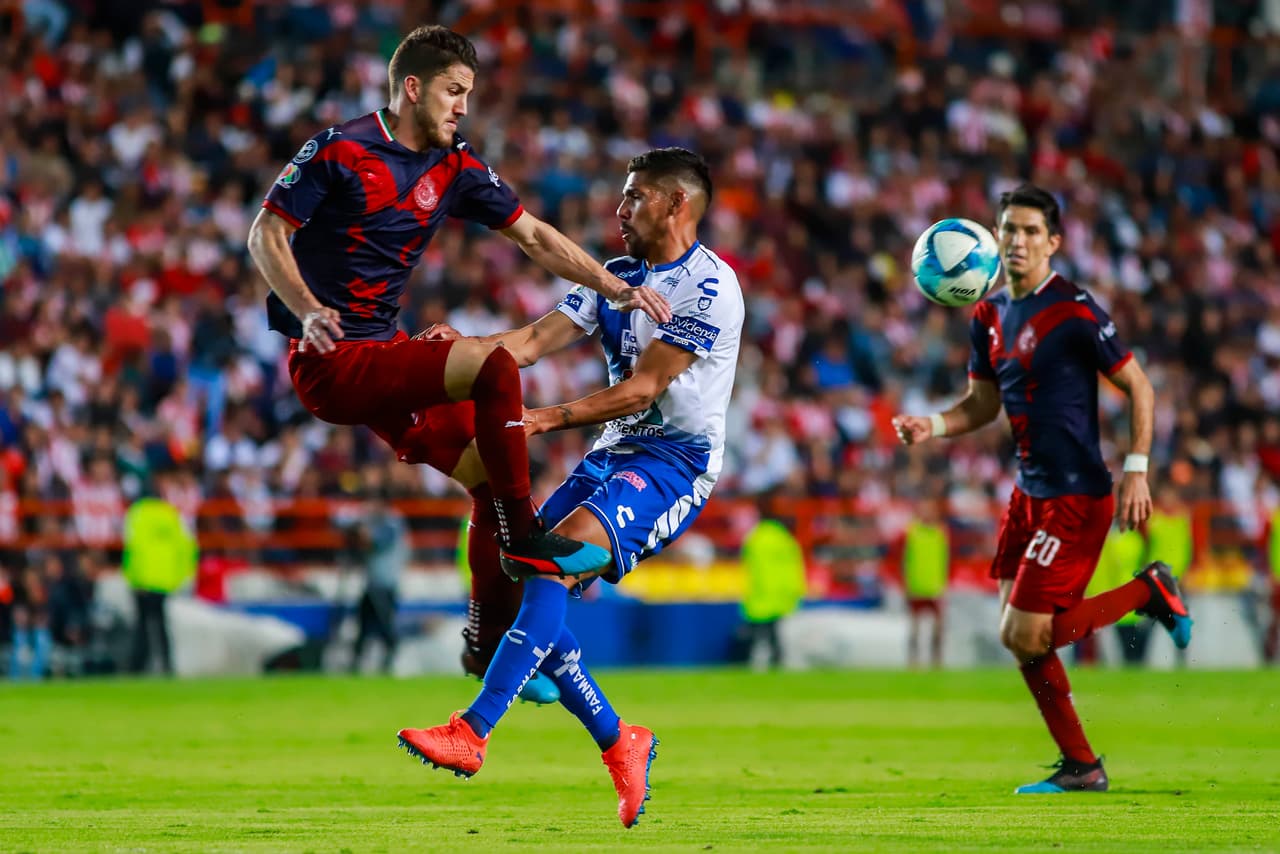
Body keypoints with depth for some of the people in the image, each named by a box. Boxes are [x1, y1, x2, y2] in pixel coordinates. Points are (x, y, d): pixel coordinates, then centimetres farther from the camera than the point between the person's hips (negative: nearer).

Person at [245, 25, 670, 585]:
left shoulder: (455, 167, 8)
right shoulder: (338, 150, -10)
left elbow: (533, 236, 14)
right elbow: (265, 236, -8)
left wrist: (617, 290, 6)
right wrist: (309, 311, -23)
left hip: (383, 350, 8)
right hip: (329, 361, -8)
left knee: (490, 478, 3)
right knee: (493, 368, -24)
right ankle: (523, 535, -16)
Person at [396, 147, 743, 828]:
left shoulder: (709, 287, -11)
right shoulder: (616, 277, 15)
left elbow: (643, 387, -18)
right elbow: (536, 338, 5)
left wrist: (552, 418, -25)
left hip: (676, 460, -9)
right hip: (615, 452, 9)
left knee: (558, 561, -27)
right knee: (522, 577, -6)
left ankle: (472, 733, -33)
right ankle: (617, 742, 6)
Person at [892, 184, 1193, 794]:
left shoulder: (1074, 312, -15)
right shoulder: (990, 317, 9)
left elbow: (1137, 386, -9)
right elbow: (983, 403, 17)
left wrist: (1136, 470, -15)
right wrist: (932, 426, -2)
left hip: (1075, 498, -8)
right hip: (1030, 493, 8)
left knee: (1024, 637, -10)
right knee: (1019, 637, 7)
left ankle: (1149, 591, 8)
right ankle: (1081, 768, 17)